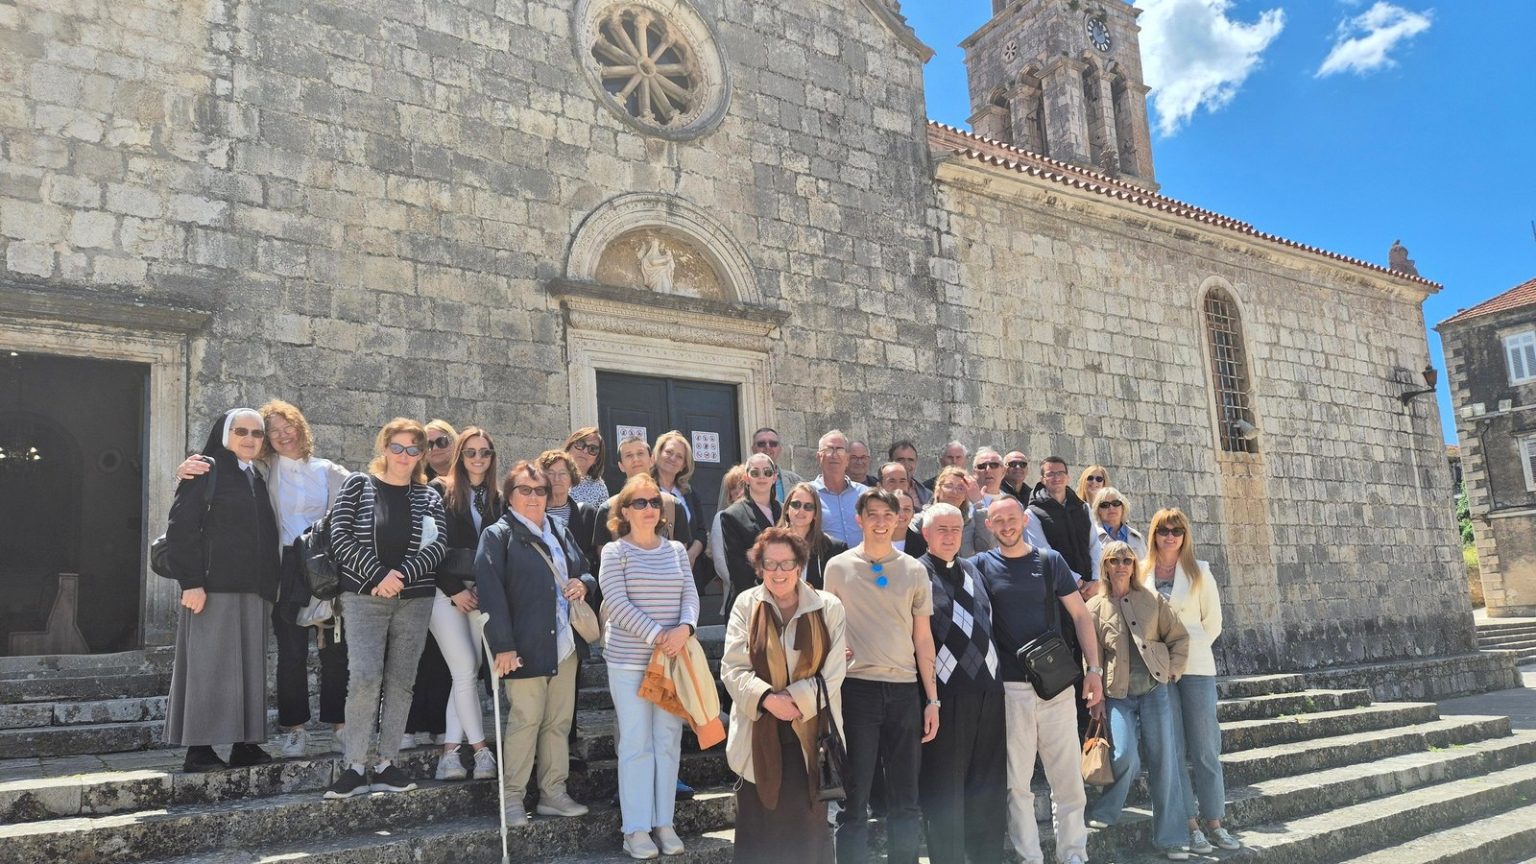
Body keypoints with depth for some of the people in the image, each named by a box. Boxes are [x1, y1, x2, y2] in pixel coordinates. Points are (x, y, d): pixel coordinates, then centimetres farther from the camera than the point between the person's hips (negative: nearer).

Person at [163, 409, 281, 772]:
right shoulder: (206, 472, -2)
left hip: (254, 590, 7)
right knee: (209, 665, -3)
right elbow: (180, 528, -9)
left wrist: (270, 585, 14)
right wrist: (191, 582, -16)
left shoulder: (258, 480, 18)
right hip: (213, 587, -7)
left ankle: (244, 743, 14)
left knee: (249, 665, 8)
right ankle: (198, 749, 3)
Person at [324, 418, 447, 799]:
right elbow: (340, 536, -5)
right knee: (365, 678, -12)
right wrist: (379, 575, -13)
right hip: (364, 596, -2)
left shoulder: (429, 497, 9)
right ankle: (355, 766, -3)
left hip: (414, 599, 2)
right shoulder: (358, 485, 4)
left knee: (401, 681, 4)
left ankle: (387, 764, 12)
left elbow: (438, 545, -2)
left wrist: (401, 574, -16)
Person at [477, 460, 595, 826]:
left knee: (560, 720, 10)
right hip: (525, 645, -6)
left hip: (564, 642, 6)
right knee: (526, 719, -3)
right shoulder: (498, 535, -5)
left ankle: (554, 792, 21)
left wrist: (583, 583, 0)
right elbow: (491, 590, -13)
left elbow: (585, 569, 25)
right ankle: (512, 797, 11)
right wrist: (502, 645, -20)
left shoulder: (561, 531, 15)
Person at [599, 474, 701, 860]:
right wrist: (657, 635, -19)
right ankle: (637, 828, 9)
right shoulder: (615, 552, -3)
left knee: (668, 740, 7)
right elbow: (617, 604, -12)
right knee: (636, 743, 0)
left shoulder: (676, 550, 10)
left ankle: (664, 822, 17)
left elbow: (690, 594, 3)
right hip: (629, 659, -4)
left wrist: (684, 628, -17)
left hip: (673, 657, 4)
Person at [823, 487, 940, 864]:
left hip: (905, 690, 2)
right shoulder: (838, 567, 2)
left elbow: (923, 638, 10)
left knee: (905, 797, 9)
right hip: (857, 687, -2)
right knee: (855, 794, 3)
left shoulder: (914, 570, 7)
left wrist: (932, 698, 6)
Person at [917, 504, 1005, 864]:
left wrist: (995, 675, 15)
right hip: (946, 692, -6)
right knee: (945, 787, 4)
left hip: (988, 688, 6)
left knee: (989, 784, 14)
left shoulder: (973, 570, 15)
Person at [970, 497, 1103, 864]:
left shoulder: (1050, 561, 4)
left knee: (1068, 775, 5)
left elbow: (1080, 615, 7)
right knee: (1017, 780, 4)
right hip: (1009, 687, 0)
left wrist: (1094, 669, -1)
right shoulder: (981, 565, 2)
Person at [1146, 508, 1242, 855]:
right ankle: (1191, 824, 8)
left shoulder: (1199, 572, 3)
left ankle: (1213, 822, 12)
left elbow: (1212, 623, 6)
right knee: (1173, 749, 2)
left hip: (1196, 667, 0)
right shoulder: (1142, 572, 4)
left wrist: (1186, 647, 0)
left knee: (1205, 748, 3)